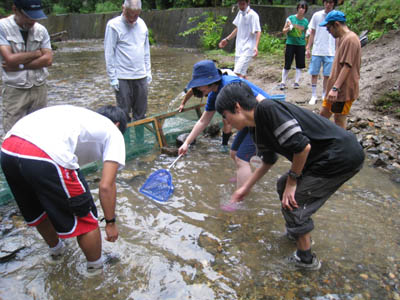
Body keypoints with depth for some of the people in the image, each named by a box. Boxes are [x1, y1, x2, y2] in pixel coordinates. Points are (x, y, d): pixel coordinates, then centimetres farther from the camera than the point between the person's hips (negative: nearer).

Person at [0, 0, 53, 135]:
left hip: (40, 88, 3)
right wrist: (37, 53, -7)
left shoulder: (41, 30, 2)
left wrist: (19, 65, -14)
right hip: (15, 90, -3)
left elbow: (48, 59, -7)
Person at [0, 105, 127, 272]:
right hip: (44, 158, -8)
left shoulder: (81, 116, 36)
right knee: (86, 220, 15)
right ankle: (97, 268, 36)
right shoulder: (114, 133, 16)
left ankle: (56, 249, 59)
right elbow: (106, 186, 6)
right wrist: (110, 222, 20)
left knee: (39, 212, 33)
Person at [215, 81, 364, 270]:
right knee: (283, 186, 19)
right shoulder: (257, 130, 8)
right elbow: (268, 162, 24)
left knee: (293, 204, -1)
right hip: (326, 155, 9)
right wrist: (246, 188, 29)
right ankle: (299, 232, 42)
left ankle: (305, 259, 20)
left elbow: (303, 146, -25)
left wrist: (292, 180, -11)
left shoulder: (267, 109, -22)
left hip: (342, 156, -9)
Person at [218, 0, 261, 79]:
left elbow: (258, 31, -18)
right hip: (239, 48, 8)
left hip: (247, 49, -8)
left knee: (238, 73, -20)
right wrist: (227, 39, 24)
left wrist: (256, 46, -32)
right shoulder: (240, 13, 10)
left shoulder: (253, 15, -13)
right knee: (242, 74, 11)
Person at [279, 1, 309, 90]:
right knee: (287, 65, -2)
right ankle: (283, 82, 9)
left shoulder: (305, 21, 4)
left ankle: (296, 82, 15)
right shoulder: (290, 18, -3)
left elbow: (305, 35, 13)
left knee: (299, 65, 4)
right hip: (290, 44, -2)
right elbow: (284, 31, 3)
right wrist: (289, 28, -18)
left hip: (301, 45, 2)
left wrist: (307, 49, 13)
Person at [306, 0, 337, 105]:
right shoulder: (317, 15, 3)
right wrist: (308, 48, 3)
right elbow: (312, 33, 8)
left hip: (330, 52, 0)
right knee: (314, 74, 3)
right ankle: (314, 96, 15)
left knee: (327, 75, 5)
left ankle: (324, 95, 19)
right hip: (316, 51, 0)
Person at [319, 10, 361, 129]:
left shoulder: (350, 39, -17)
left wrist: (335, 88, -28)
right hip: (337, 88, 10)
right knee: (324, 114, 15)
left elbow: (347, 67, -24)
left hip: (344, 90, -10)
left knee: (339, 120, -1)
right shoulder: (343, 38, 14)